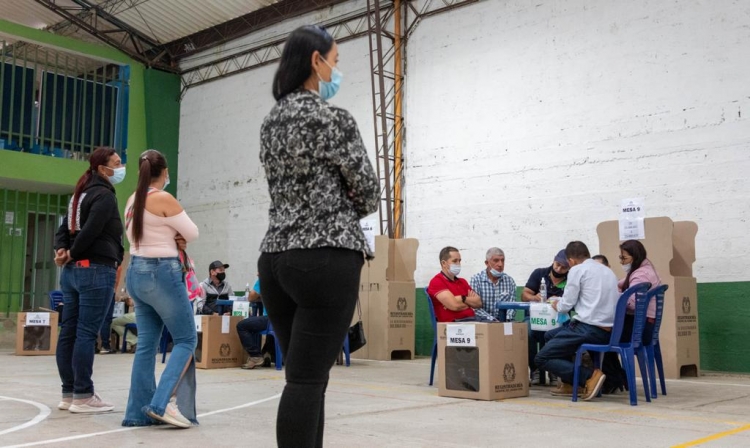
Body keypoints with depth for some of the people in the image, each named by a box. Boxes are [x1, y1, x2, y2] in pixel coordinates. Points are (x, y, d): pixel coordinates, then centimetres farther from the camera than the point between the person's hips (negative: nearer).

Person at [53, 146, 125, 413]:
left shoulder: (81, 195, 22)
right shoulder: (104, 195, -8)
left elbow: (64, 229, 18)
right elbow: (91, 231, -19)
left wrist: (62, 250, 0)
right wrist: (72, 254, -6)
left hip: (72, 270, 9)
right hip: (96, 270, -9)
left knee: (69, 332, 7)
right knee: (87, 333, -7)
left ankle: (69, 394, 13)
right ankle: (83, 396, -4)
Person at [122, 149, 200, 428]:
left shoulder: (133, 200, 12)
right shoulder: (164, 199, -13)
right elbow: (192, 233, -7)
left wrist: (171, 239, 2)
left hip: (136, 272, 8)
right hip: (161, 273, -8)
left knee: (146, 343, 10)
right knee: (186, 339, -1)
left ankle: (139, 411, 10)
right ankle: (164, 402, -12)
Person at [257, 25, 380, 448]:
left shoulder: (272, 121, 15)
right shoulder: (334, 119, -9)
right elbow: (369, 194, -1)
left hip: (276, 257, 8)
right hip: (327, 259, -8)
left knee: (305, 377, 13)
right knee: (307, 380, -6)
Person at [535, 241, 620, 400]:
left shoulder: (577, 270, -4)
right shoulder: (607, 270, 17)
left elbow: (566, 305, -5)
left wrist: (557, 305, 18)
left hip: (589, 329, -9)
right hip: (609, 332, 9)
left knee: (542, 358, 0)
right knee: (552, 335, 29)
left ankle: (589, 375, -13)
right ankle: (568, 384, 25)